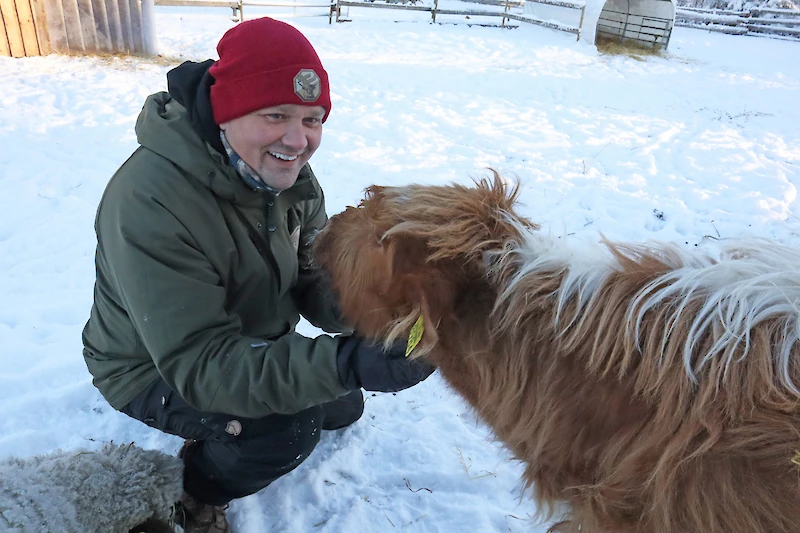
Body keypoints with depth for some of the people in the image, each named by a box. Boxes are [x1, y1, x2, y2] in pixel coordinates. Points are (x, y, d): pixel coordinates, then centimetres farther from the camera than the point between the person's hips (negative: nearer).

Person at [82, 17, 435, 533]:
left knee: (343, 409, 15)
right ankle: (197, 491, 3)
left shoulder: (287, 170, -12)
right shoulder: (149, 202, -37)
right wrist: (345, 362, -51)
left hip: (252, 345, 7)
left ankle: (216, 434, 30)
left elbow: (314, 274, -11)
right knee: (288, 428, -30)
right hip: (156, 370, -7)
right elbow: (197, 362, -39)